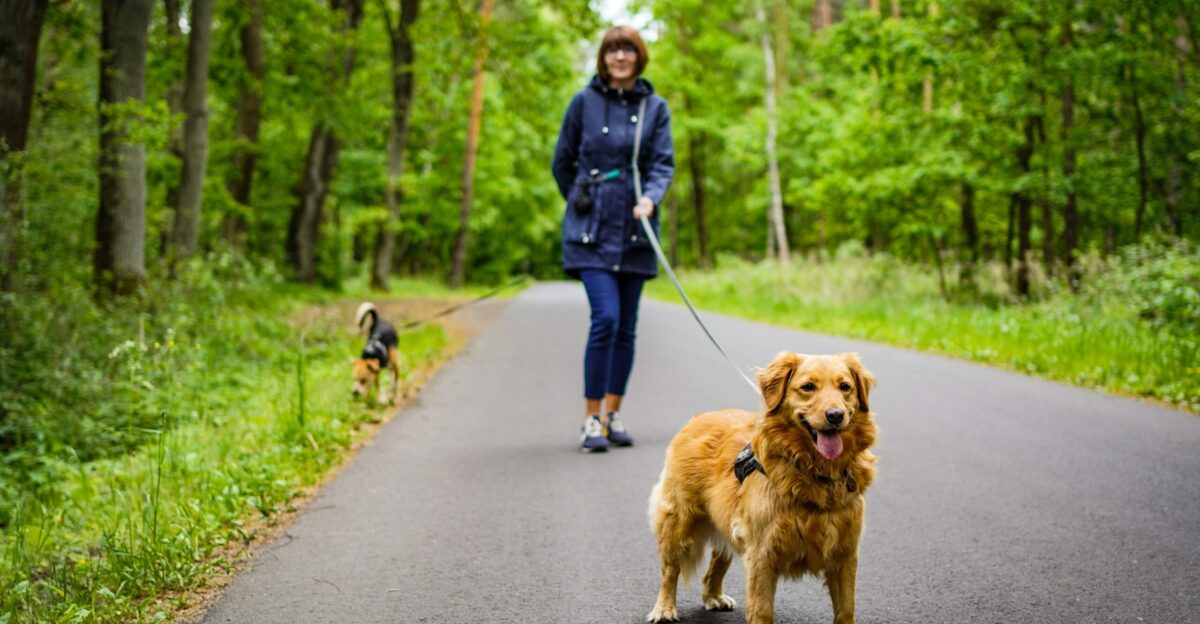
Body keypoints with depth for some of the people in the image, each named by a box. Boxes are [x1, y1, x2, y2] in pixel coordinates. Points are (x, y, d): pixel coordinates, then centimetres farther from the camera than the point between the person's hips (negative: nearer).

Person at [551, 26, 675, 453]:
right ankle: (591, 420, -8)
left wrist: (650, 198, -18)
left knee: (627, 327, 7)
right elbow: (562, 163, 10)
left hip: (635, 232, 3)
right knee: (605, 318, -15)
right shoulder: (584, 102, 2)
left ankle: (613, 414, 19)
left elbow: (664, 163, 0)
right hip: (591, 232, -3)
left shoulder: (655, 107, 7)